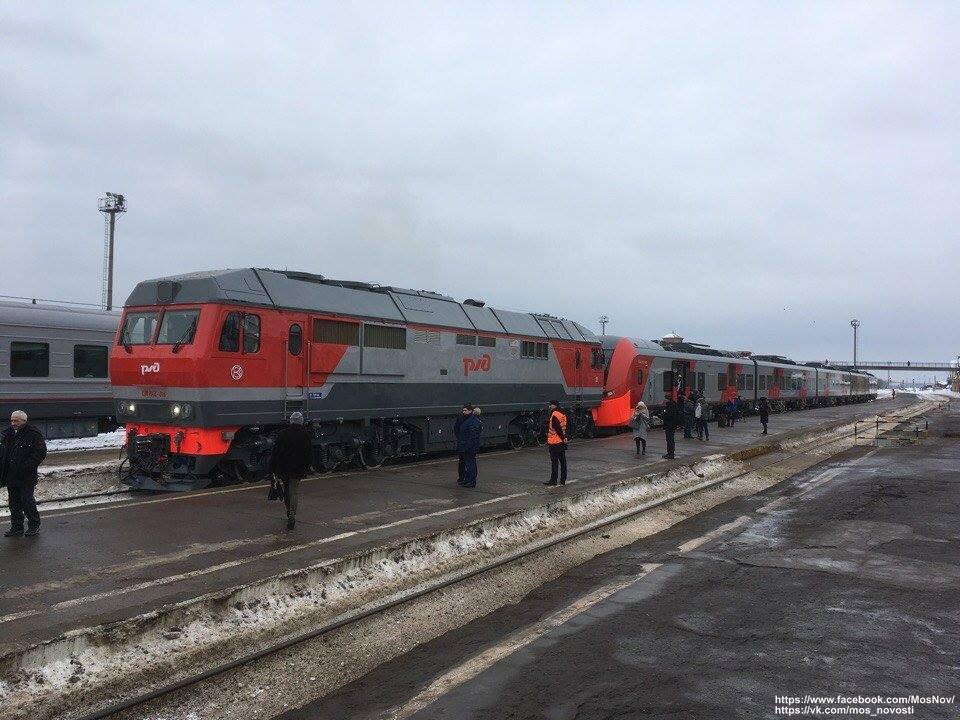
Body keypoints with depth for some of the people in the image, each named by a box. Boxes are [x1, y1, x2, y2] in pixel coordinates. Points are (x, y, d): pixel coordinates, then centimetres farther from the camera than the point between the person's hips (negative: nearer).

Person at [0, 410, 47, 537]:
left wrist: (26, 467, -20)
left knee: (27, 501, -4)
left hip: (26, 477, -6)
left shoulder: (33, 434, -10)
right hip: (10, 476, 7)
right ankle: (16, 527, 21)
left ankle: (34, 525, 10)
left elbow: (40, 453, -13)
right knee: (14, 503, 11)